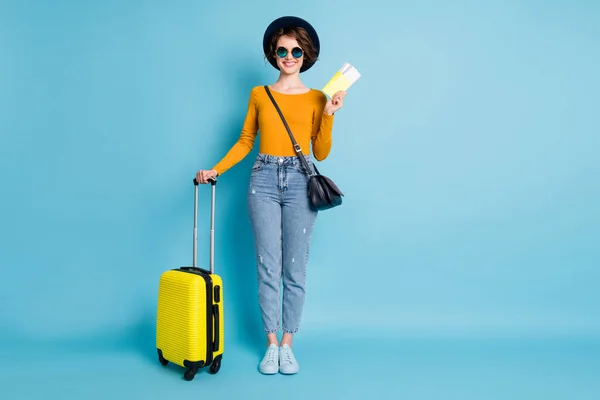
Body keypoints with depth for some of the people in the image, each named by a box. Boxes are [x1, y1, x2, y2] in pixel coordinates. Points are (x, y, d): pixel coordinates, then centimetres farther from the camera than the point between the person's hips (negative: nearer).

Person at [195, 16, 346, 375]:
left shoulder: (316, 98, 6)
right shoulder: (258, 95, 9)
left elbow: (321, 153, 4)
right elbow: (245, 142, 11)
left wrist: (329, 115, -8)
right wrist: (216, 170, 1)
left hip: (299, 183, 0)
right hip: (264, 181, 1)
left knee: (295, 270, 2)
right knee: (268, 268, 2)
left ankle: (287, 346, 14)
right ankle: (271, 346, 13)